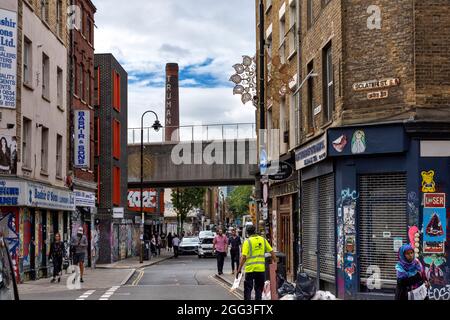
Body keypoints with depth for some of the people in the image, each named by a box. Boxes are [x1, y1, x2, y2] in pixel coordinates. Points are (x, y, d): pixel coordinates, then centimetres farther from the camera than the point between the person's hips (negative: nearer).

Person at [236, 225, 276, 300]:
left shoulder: (247, 241, -7)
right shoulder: (263, 240, 5)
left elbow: (244, 257, -13)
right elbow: (271, 251, 8)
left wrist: (239, 269, -10)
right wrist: (274, 260, 22)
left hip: (250, 269, -3)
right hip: (261, 268, 3)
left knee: (248, 288, 6)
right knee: (259, 288, 14)